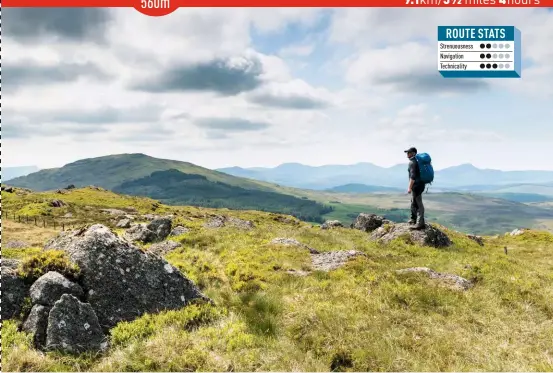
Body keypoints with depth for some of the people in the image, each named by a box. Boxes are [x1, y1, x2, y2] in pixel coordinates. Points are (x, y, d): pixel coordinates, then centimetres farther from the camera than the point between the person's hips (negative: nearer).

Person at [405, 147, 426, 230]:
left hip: (416, 185, -10)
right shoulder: (417, 160, 16)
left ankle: (420, 223, -5)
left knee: (418, 204, -7)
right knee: (413, 202, 22)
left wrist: (409, 187, -22)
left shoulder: (412, 162, -16)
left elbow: (413, 176, -23)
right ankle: (414, 219, 34)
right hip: (420, 184, 10)